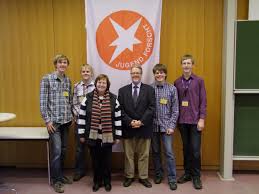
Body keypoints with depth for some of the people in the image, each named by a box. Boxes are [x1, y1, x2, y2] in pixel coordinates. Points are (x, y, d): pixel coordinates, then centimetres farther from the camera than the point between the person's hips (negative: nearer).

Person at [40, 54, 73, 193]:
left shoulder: (68, 80, 9)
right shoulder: (47, 79, -7)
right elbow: (43, 102, -9)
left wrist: (71, 116, 10)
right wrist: (47, 120, -12)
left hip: (66, 120, 5)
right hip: (54, 121, -5)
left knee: (63, 150, 13)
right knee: (56, 151, -5)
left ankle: (60, 175, 30)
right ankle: (55, 180, 12)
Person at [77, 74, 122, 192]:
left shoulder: (113, 99, -2)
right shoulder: (88, 98, -1)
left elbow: (118, 118, 1)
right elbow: (82, 117, 2)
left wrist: (118, 136, 0)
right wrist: (81, 134, 1)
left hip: (107, 137, 0)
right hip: (92, 136, 0)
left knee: (107, 159, 10)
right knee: (95, 159, 12)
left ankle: (107, 181, 30)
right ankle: (97, 181, 31)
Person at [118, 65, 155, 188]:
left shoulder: (149, 89, 3)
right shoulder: (123, 90, 7)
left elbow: (152, 107, -6)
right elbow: (121, 109, -1)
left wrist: (141, 121, -15)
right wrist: (129, 121, -13)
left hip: (144, 127, -1)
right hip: (128, 127, 1)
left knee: (144, 154, 10)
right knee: (128, 154, 10)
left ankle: (143, 177, 23)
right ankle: (129, 176, 25)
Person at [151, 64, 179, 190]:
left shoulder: (172, 89, -1)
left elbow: (175, 109, -1)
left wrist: (171, 126, -6)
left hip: (166, 126, -1)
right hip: (153, 125, 1)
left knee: (169, 153, -2)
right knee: (155, 152, 12)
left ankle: (172, 179, 11)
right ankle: (158, 174, 29)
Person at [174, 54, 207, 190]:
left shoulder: (199, 81, -1)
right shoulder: (177, 82, 6)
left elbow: (203, 101, -3)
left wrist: (202, 119, -8)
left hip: (195, 121, -2)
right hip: (182, 121, 3)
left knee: (195, 149, 1)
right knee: (186, 148, 12)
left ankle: (196, 176, 16)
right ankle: (187, 173, 26)